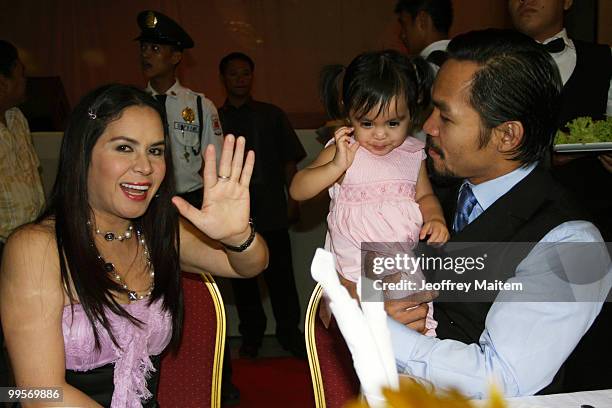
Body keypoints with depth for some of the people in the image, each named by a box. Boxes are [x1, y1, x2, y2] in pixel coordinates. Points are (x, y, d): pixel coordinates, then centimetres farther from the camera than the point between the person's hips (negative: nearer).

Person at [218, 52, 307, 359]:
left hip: (272, 211, 0)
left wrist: (292, 201, 1)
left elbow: (289, 161, 8)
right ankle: (251, 337, 24)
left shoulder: (272, 115, 8)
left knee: (281, 276, 1)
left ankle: (290, 334, 17)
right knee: (242, 279, 9)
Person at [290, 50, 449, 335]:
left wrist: (435, 219, -4)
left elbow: (424, 195, 17)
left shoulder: (413, 153, 5)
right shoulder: (343, 151, -6)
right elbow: (297, 191, -11)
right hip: (352, 274, -3)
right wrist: (337, 166, -25)